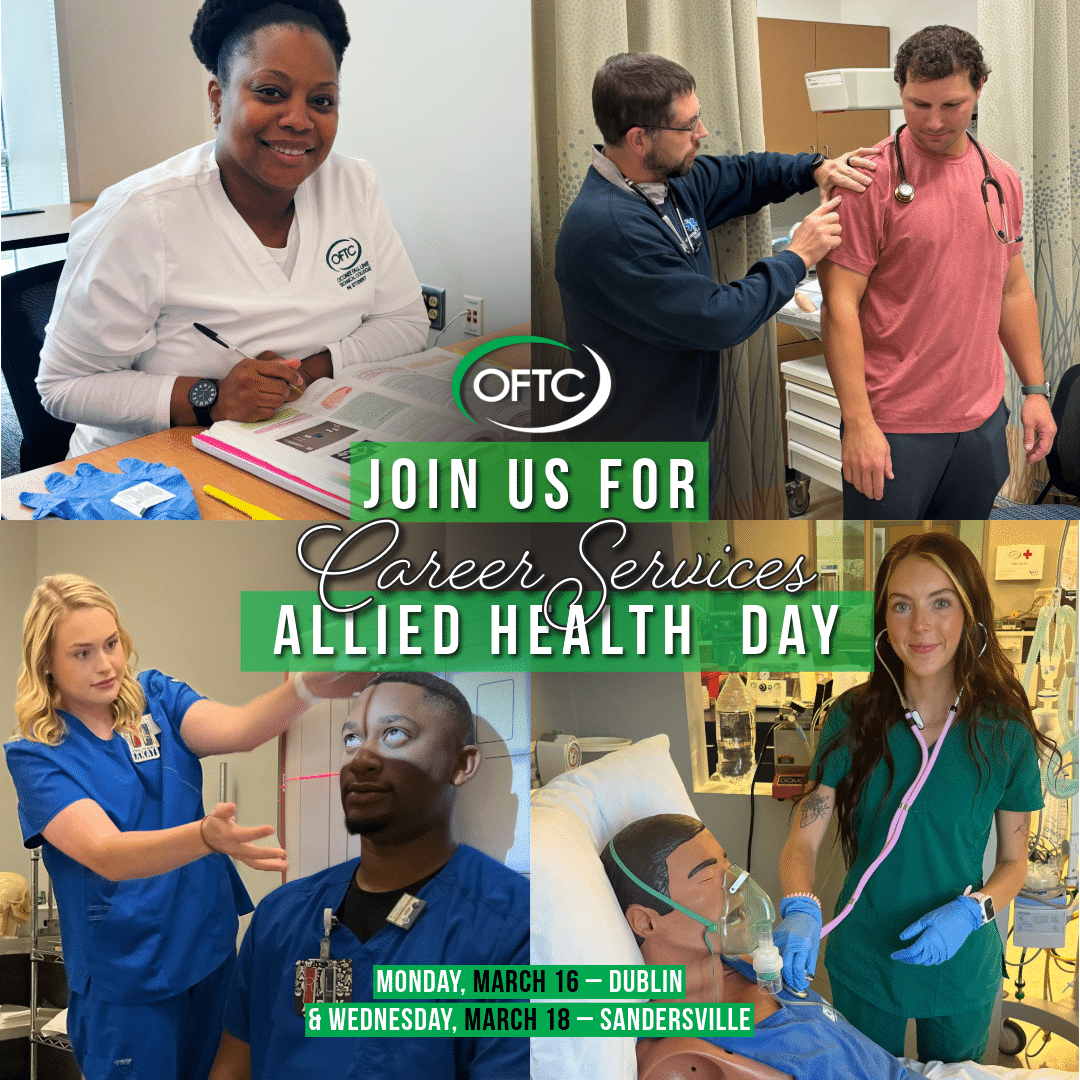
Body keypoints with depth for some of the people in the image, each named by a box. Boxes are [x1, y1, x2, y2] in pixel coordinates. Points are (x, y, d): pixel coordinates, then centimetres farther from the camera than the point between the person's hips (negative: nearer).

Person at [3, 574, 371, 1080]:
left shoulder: (155, 697, -3)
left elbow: (236, 728, -22)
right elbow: (105, 854, -27)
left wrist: (308, 686, -43)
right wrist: (207, 837, -46)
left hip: (211, 951, 4)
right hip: (126, 984, -4)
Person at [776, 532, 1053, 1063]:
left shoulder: (1004, 730, -12)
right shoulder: (854, 718, -12)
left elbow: (1013, 862, -3)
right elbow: (803, 840, -13)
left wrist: (969, 911, -21)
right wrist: (800, 911, -32)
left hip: (959, 967, 0)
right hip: (862, 960, 0)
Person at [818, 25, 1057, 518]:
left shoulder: (1001, 180, 8)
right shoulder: (870, 178, -11)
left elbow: (1014, 290, 17)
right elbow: (840, 306, -14)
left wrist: (1036, 390, 13)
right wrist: (858, 422, -19)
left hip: (983, 420, 5)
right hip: (893, 425, -5)